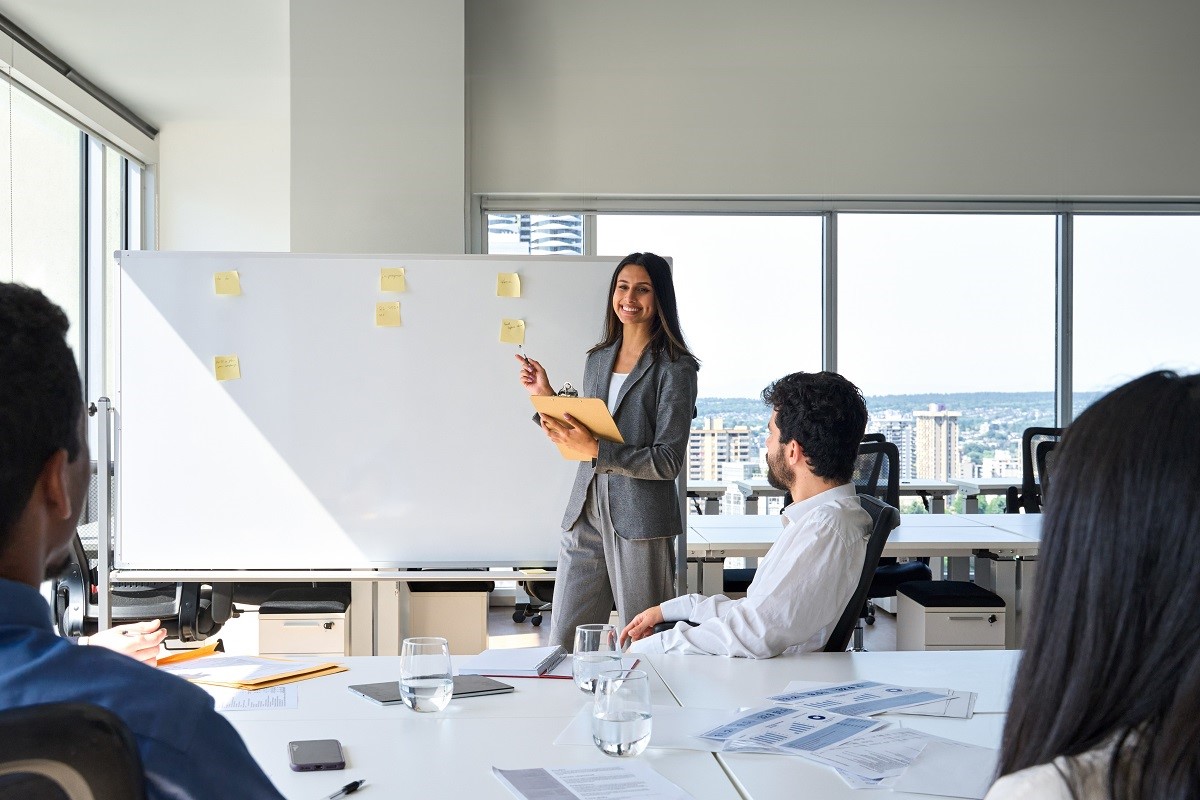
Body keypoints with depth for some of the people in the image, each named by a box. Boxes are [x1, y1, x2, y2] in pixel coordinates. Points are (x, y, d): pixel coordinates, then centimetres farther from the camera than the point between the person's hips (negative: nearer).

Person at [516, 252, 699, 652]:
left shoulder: (674, 369, -7)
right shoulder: (598, 359, 14)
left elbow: (668, 461, -13)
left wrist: (595, 449, -20)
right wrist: (547, 396, 7)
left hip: (639, 519, -6)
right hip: (585, 513, 6)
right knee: (562, 642, 8)